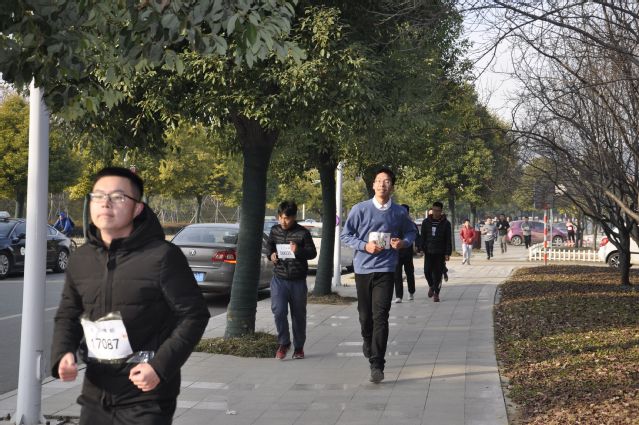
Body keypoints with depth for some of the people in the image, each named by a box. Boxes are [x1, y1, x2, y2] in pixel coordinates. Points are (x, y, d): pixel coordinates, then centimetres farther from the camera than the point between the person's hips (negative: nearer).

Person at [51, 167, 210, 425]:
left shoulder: (162, 256, -12)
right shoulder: (81, 259, 6)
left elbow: (194, 314, -9)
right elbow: (68, 315, 16)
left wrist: (161, 366, -18)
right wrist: (63, 354, -3)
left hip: (146, 396, -5)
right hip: (96, 393, 6)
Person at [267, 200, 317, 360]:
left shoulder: (303, 232, -6)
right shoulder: (275, 230, 5)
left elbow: (312, 252, -3)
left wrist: (298, 251, -22)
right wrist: (271, 255, -2)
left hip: (298, 281, -1)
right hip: (279, 279, 2)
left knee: (299, 314, 8)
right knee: (279, 311, -13)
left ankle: (299, 347, 24)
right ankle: (283, 343, 6)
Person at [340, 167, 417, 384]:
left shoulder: (399, 212, 4)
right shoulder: (360, 209, -1)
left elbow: (411, 231, 21)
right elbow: (345, 234, 3)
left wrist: (404, 242, -1)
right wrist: (365, 246, -12)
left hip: (386, 269, -1)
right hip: (363, 267, 1)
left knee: (380, 316, -11)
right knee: (365, 315, 12)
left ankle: (377, 364, -11)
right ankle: (368, 343, 43)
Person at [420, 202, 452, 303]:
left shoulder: (446, 223, 0)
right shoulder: (426, 222, 5)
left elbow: (448, 240, 0)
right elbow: (423, 237, 8)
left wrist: (447, 253, -6)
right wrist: (422, 249, 0)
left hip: (440, 253, -2)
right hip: (428, 252, 2)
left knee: (438, 274, -2)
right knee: (427, 271, -3)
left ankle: (436, 293, 8)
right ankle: (431, 286, 26)